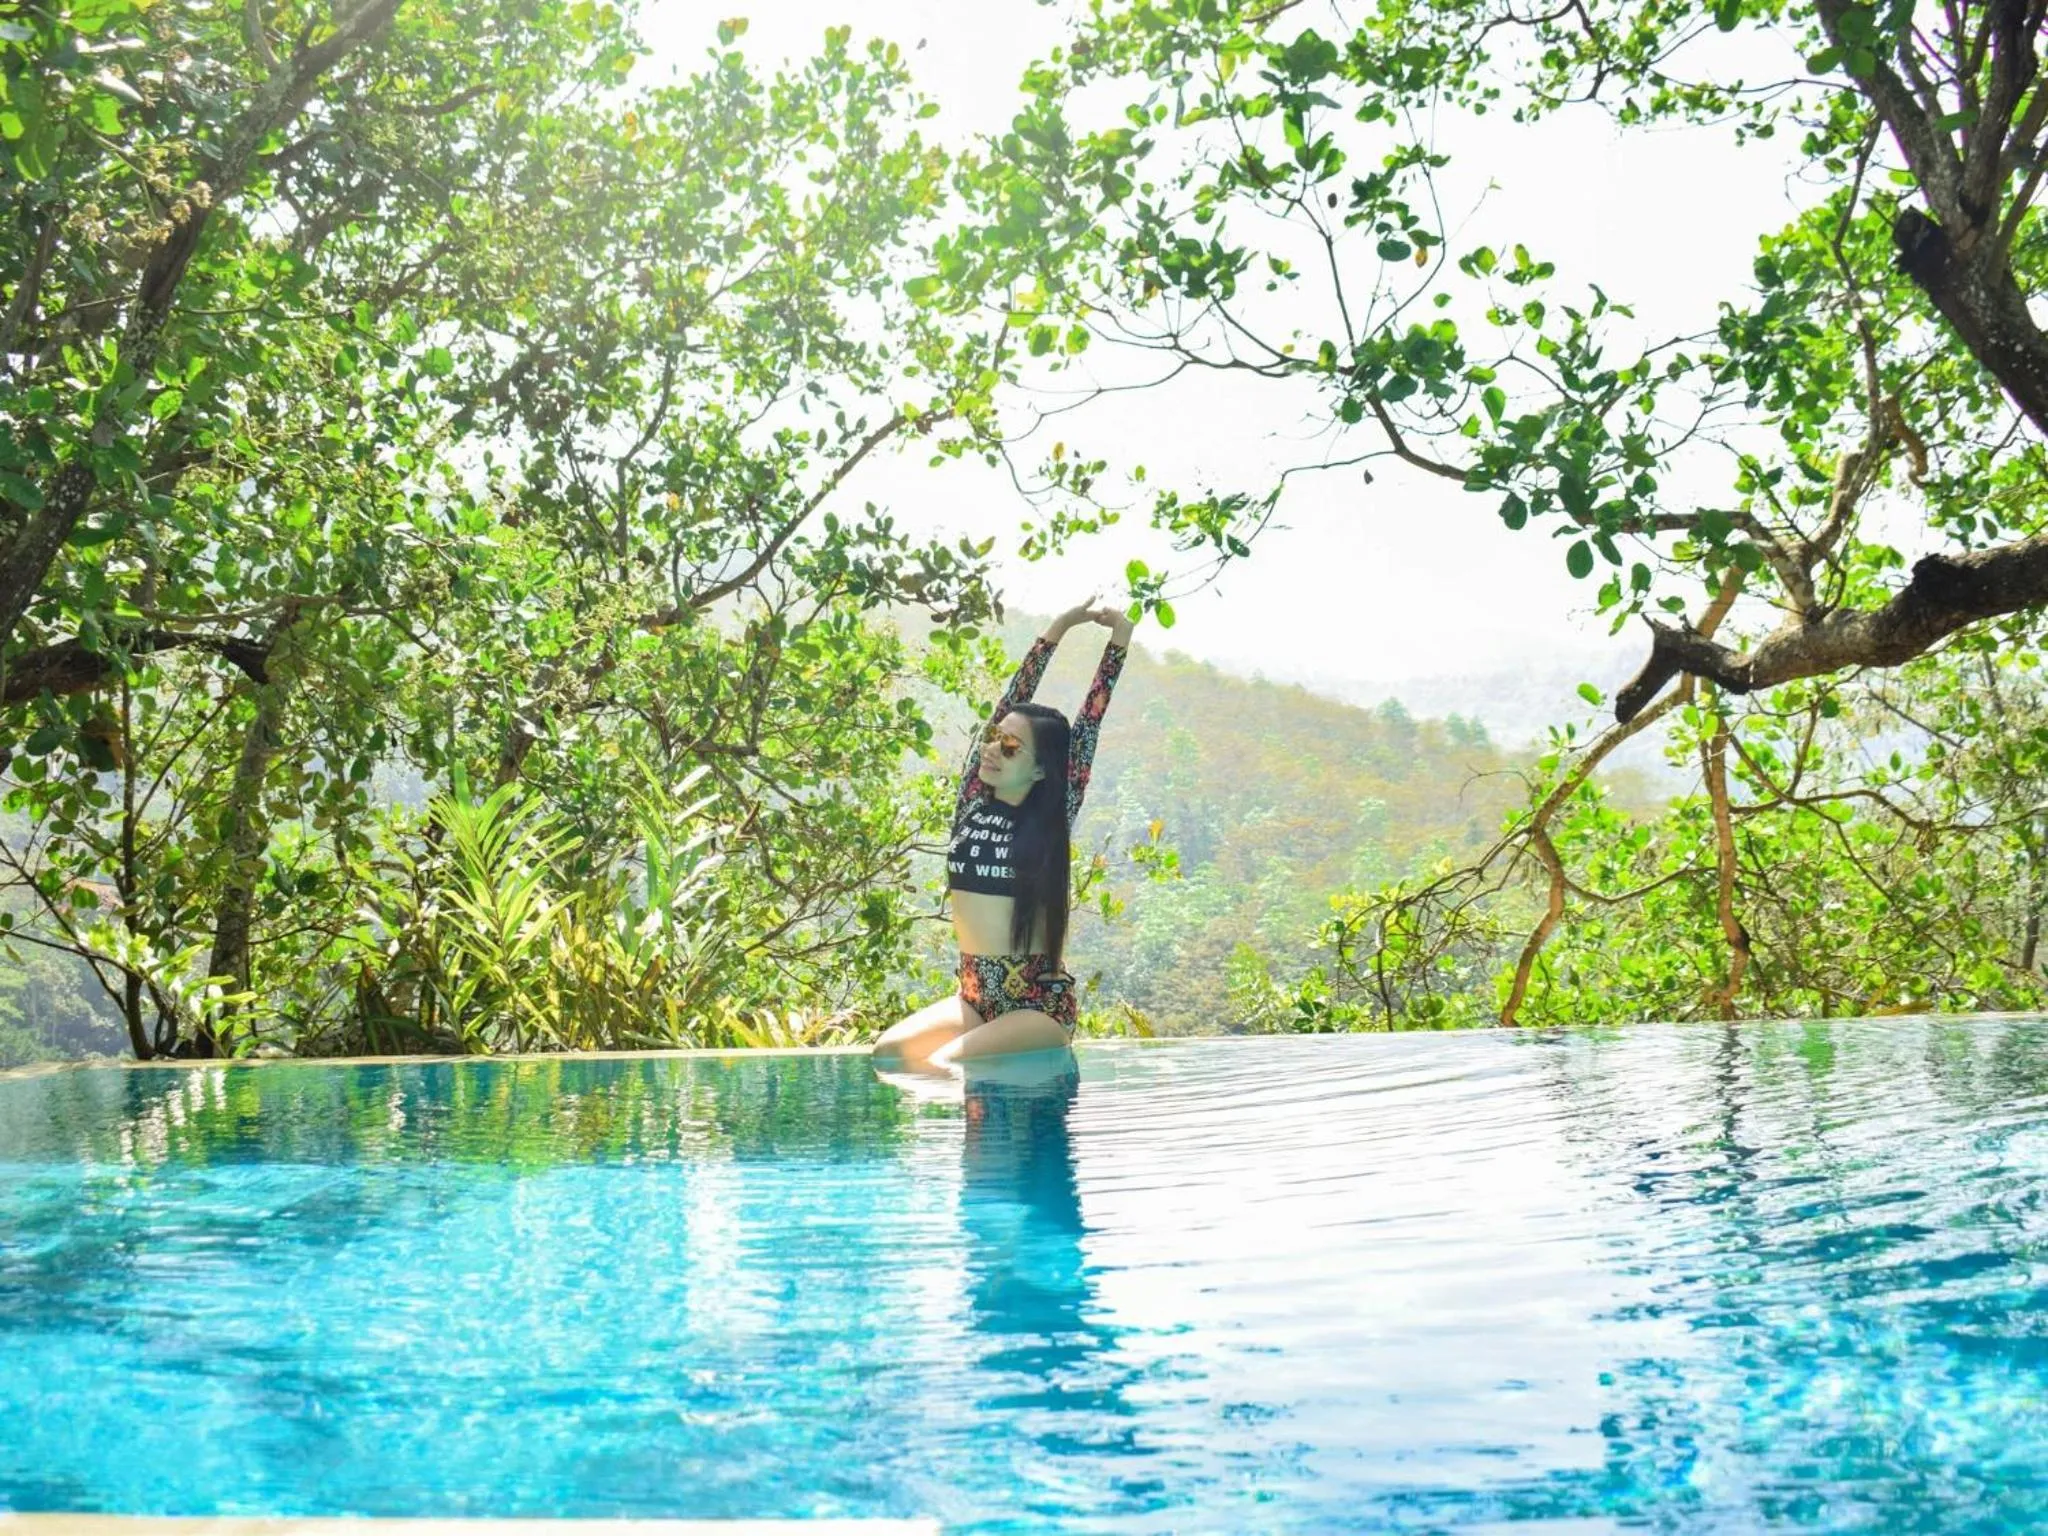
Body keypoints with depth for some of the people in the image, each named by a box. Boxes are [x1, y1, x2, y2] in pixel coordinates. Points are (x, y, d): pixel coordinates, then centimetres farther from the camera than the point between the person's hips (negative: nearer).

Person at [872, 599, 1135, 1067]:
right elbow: (1012, 704, 5)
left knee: (945, 1065, -25)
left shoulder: (1051, 817, -6)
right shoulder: (973, 801, 5)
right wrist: (1056, 630, 8)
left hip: (1040, 1002, -5)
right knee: (888, 1051, -15)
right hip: (974, 996, 5)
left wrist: (1119, 638, -6)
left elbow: (1088, 725, -8)